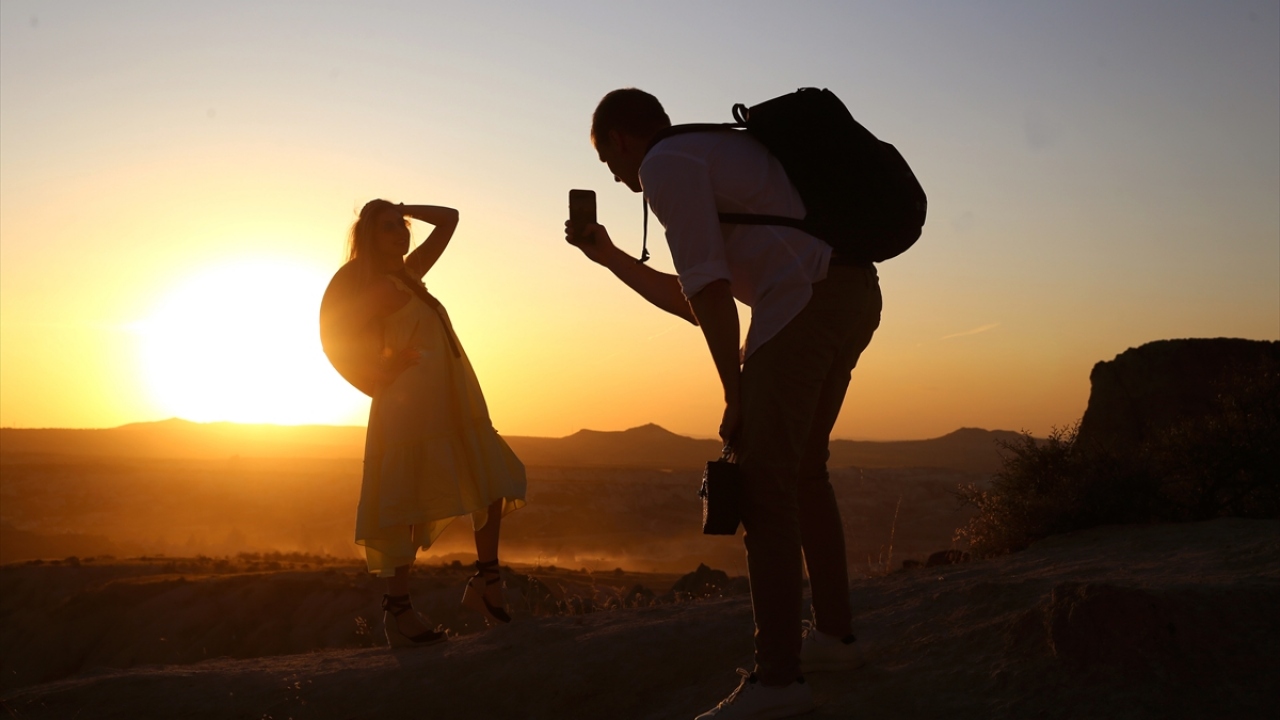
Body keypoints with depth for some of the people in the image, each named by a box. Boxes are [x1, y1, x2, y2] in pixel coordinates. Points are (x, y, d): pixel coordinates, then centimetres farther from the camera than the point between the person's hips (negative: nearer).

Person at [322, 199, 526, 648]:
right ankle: (398, 611, -3)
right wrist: (384, 376, -12)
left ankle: (485, 582, 15)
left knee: (494, 482, 10)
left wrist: (404, 208, 13)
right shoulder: (377, 286, -6)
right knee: (406, 505, -8)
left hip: (451, 405, 9)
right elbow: (340, 341, -16)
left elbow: (448, 218, 22)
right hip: (410, 405, -9)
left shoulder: (408, 273, 17)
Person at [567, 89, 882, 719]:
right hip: (854, 295, 10)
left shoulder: (665, 162, 0)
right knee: (800, 469, 20)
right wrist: (608, 257, 34)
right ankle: (834, 634, 28)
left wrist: (736, 394, -6)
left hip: (804, 301, -10)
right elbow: (692, 303, 30)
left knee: (761, 483, -9)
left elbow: (709, 289, -10)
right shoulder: (716, 156, 30)